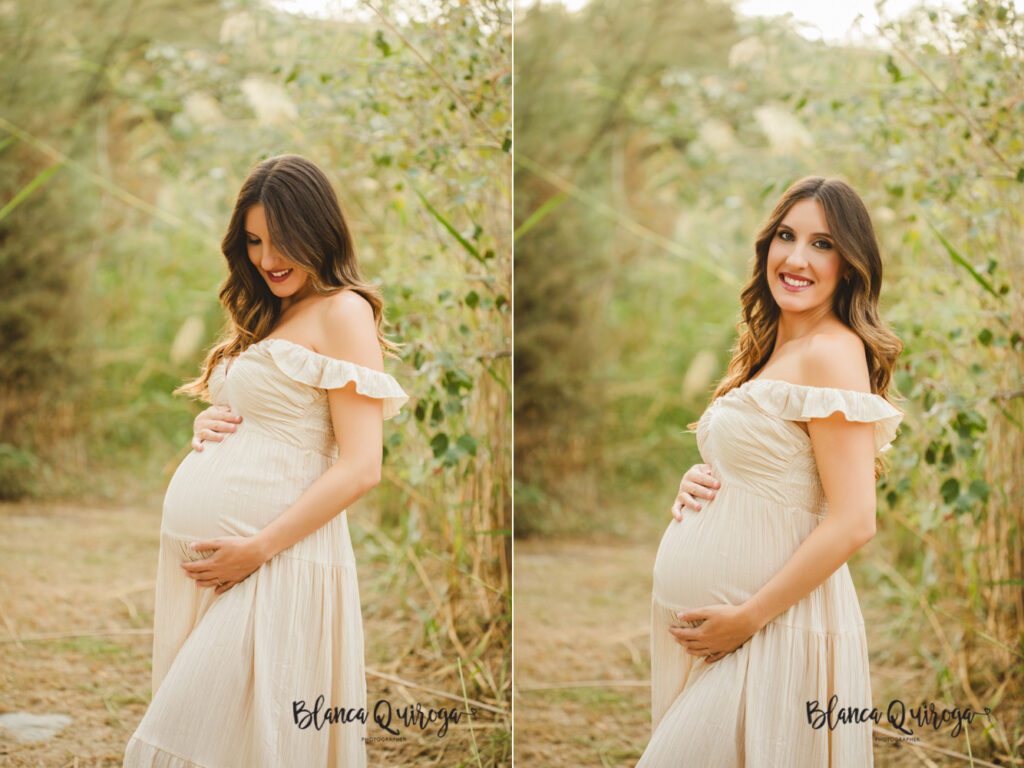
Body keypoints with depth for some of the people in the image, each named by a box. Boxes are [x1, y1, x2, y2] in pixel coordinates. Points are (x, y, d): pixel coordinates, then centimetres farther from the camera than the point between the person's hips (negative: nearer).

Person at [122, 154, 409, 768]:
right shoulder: (266, 317, 21)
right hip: (196, 555, 8)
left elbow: (361, 468, -14)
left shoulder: (344, 310, -6)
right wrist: (206, 426, 7)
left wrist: (257, 549, -16)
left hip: (276, 555, -8)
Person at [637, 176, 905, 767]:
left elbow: (853, 523, -20)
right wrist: (700, 481, 3)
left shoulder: (832, 352, -15)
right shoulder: (770, 348, 13)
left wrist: (746, 618, -16)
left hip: (773, 626, -9)